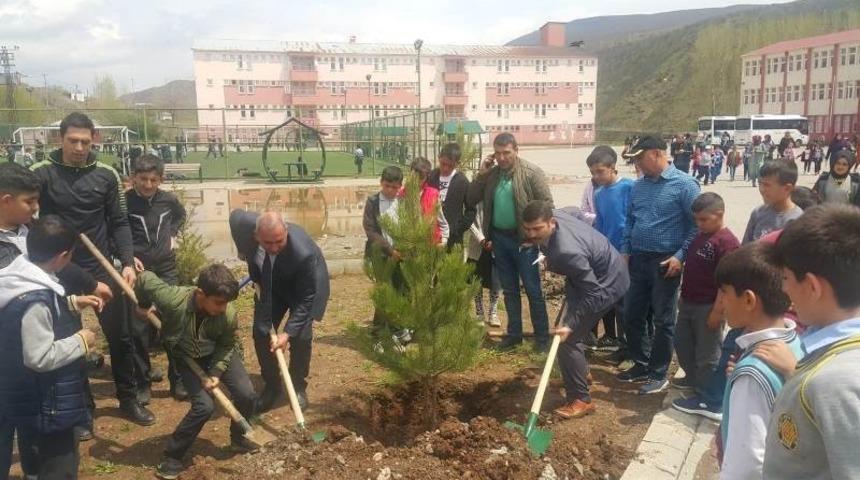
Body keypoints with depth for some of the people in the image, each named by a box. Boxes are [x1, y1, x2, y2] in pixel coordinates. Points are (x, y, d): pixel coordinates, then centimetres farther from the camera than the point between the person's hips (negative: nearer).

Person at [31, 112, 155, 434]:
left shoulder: (106, 175, 0)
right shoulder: (41, 174, -6)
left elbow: (119, 223, 3)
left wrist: (127, 262, -7)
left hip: (102, 269, 2)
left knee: (120, 336, 9)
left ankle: (128, 399, 27)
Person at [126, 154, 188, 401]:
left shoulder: (169, 199, 0)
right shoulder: (124, 201, -11)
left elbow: (181, 215, 23)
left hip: (166, 269, 3)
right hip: (138, 271, -3)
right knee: (139, 329, 3)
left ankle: (178, 379, 16)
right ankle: (142, 382, 17)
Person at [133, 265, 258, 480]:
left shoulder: (229, 315, -30)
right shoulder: (173, 300, -38)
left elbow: (227, 345, -11)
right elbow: (146, 279, -21)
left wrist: (217, 372, -22)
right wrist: (143, 307, -3)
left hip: (217, 354, 3)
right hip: (187, 358, -2)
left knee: (246, 394, -7)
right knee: (204, 406, -18)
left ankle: (238, 439, 23)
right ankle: (171, 456, 4)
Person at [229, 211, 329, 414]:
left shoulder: (304, 253, -43)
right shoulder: (244, 223, -33)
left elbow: (305, 298, -31)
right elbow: (235, 215, -5)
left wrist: (288, 331, -35)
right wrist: (243, 252, 2)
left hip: (304, 286, -4)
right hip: (270, 284, 4)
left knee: (301, 336, -10)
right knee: (261, 332, -2)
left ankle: (298, 386, 14)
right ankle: (272, 386, 16)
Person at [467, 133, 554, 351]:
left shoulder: (532, 173, -9)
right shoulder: (491, 174, 6)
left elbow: (547, 205, -11)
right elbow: (471, 200, 5)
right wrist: (481, 174, -5)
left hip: (523, 239, -5)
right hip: (499, 238, 5)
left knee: (533, 290, 3)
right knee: (509, 289, 15)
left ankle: (542, 337, 14)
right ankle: (514, 333, 27)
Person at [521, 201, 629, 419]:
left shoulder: (567, 252, -40)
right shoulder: (554, 217, -15)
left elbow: (593, 293, -33)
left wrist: (570, 324, -31)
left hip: (605, 285, -10)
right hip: (590, 276, 10)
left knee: (567, 339, -11)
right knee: (566, 329, 24)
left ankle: (581, 400, 0)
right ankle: (580, 373, 45)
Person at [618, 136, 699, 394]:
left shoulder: (684, 184, -10)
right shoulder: (638, 186, 8)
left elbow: (697, 224, -10)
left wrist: (680, 256, -17)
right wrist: (625, 251, 9)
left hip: (665, 262, -6)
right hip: (638, 259, 6)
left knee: (663, 321, 5)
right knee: (632, 316, 12)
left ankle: (658, 375, 17)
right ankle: (641, 364, 29)